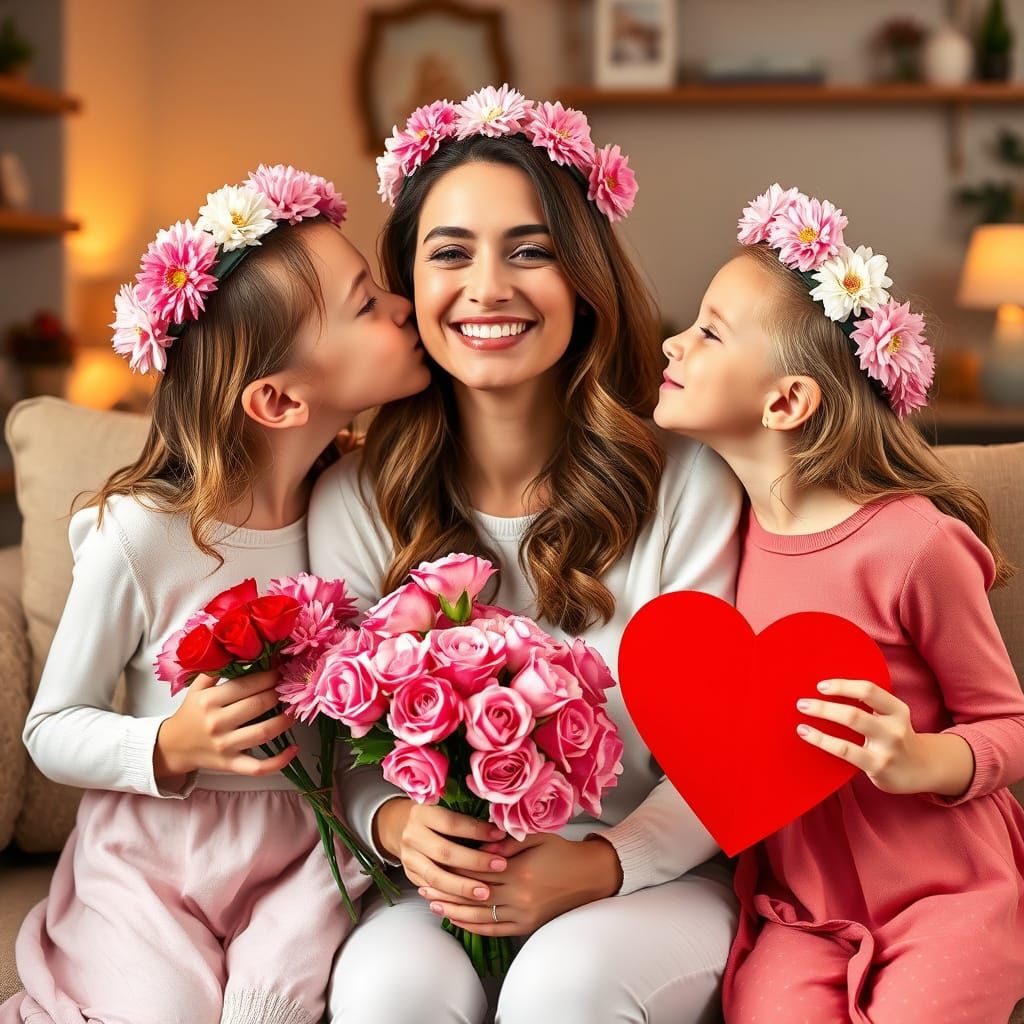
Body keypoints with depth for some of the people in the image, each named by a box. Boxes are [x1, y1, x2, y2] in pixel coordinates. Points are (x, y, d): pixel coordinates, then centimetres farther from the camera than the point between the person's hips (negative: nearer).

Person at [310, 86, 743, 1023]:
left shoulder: (687, 486, -9)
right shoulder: (353, 504, -4)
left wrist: (598, 866, -21)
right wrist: (396, 825, -19)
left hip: (652, 881, -1)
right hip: (442, 890, 1)